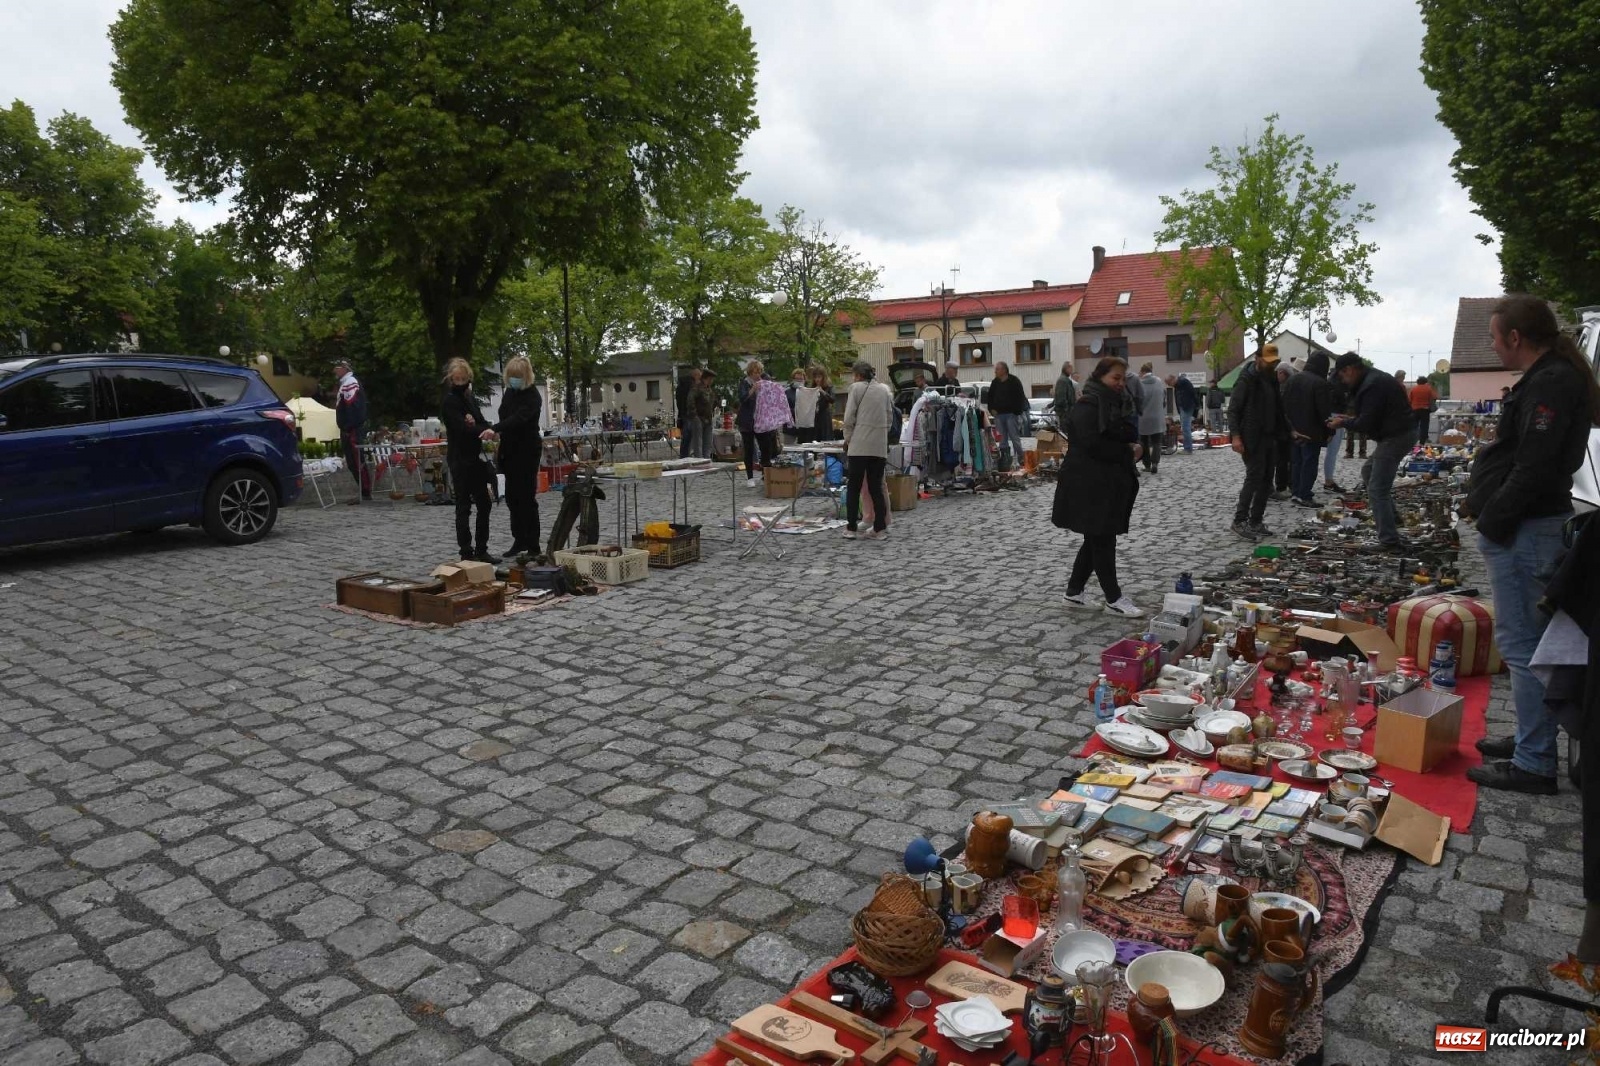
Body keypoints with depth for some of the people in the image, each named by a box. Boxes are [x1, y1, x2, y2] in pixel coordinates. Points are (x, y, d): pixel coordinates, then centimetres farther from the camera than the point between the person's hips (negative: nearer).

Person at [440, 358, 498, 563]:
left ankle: (481, 550, 17)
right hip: (460, 459, -8)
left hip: (476, 457, 8)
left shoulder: (470, 398, 14)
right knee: (464, 507, -3)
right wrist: (483, 430, -35)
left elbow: (481, 423, 8)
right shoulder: (450, 401, -8)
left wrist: (474, 423, -15)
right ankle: (467, 553, 2)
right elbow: (462, 427, -21)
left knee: (484, 504, 10)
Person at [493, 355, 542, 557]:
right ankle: (520, 540, 22)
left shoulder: (533, 396, -13)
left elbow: (518, 418, -27)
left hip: (527, 451, -8)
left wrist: (495, 429, -40)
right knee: (512, 497, 11)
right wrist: (499, 444, 13)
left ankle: (533, 546, -1)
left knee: (527, 497, -6)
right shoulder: (509, 393, 11)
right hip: (510, 451, 8)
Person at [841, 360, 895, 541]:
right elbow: (890, 418, 12)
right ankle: (880, 528, 6)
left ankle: (851, 528, 3)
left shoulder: (856, 387, -2)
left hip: (859, 444, -4)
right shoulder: (885, 389, 11)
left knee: (853, 487, 3)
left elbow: (849, 418, -5)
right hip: (880, 445, 4)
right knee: (876, 487, 8)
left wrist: (847, 438, 7)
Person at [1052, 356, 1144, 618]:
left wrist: (1135, 446, -1)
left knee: (1096, 540, 13)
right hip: (1090, 485, -10)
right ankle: (1114, 600, 3)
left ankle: (1073, 592, 23)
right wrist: (1128, 453, -14)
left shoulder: (1115, 404, 16)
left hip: (1109, 484, 10)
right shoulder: (1087, 406, -14)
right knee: (1103, 540, -4)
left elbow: (1126, 436, 22)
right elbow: (1093, 444, -24)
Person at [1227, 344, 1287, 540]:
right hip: (1252, 439, -8)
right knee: (1254, 477, -12)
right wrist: (1235, 435, -24)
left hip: (1270, 437, 8)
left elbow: (1278, 408, 21)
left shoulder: (1272, 378, 13)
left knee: (1266, 480, 7)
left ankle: (1256, 521, 13)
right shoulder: (1247, 379, -11)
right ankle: (1240, 521, -6)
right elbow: (1233, 409, -15)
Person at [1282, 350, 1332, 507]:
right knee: (1309, 463, -2)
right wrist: (1328, 431, -6)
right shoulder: (1319, 383, -16)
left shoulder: (1293, 379, 6)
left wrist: (1290, 427, 15)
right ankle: (1303, 496, -2)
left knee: (1295, 462, 14)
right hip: (1311, 432, -7)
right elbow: (1324, 410, -15)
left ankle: (1295, 492, 17)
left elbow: (1284, 405, 11)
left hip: (1294, 431, 7)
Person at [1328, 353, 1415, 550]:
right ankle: (1391, 517, 28)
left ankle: (1389, 542, -9)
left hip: (1395, 437, -11)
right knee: (1369, 471, 27)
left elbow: (1366, 424, -22)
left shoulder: (1372, 385, -21)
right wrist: (1350, 419, 7)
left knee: (1377, 490, -9)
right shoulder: (1374, 378, 13)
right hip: (1398, 433, 11)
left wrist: (1344, 422, -6)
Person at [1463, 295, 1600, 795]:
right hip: (1525, 528, 11)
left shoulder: (1550, 385, -17)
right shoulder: (1549, 379, 16)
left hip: (1524, 531, -11)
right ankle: (1531, 740, 30)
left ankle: (1534, 764, 2)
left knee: (1520, 643, -5)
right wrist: (1487, 513, 13)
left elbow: (1534, 468, -24)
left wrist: (1493, 522, -16)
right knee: (1525, 641, 18)